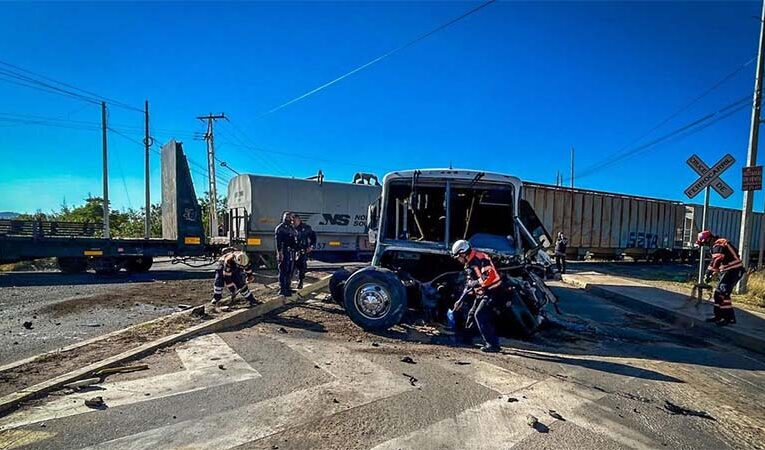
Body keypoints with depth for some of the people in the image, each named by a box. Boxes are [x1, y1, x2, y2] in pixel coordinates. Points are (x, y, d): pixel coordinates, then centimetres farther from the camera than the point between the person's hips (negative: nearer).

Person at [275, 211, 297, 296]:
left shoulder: (292, 228, 19)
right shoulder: (280, 228, -6)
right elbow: (278, 241, -14)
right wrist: (279, 252, -21)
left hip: (291, 252, 8)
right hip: (284, 253, -8)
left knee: (290, 271, 14)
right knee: (283, 271, -6)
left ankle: (288, 287, 25)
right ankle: (282, 289, -2)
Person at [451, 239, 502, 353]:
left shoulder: (480, 259, -19)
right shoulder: (468, 264, 13)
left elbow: (489, 277, -29)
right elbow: (469, 284, 18)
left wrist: (474, 283, -18)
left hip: (492, 291, -10)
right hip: (482, 293, 10)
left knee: (479, 315, -14)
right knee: (472, 314, 11)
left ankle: (493, 344, -9)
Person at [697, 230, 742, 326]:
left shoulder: (718, 244, -16)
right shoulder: (718, 244, 16)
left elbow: (715, 261, -27)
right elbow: (719, 262, 21)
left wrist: (707, 274, -26)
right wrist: (712, 274, 17)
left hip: (733, 271, -10)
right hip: (729, 270, 10)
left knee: (723, 293, -14)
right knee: (718, 293, 11)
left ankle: (730, 317, -9)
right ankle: (719, 315, 17)